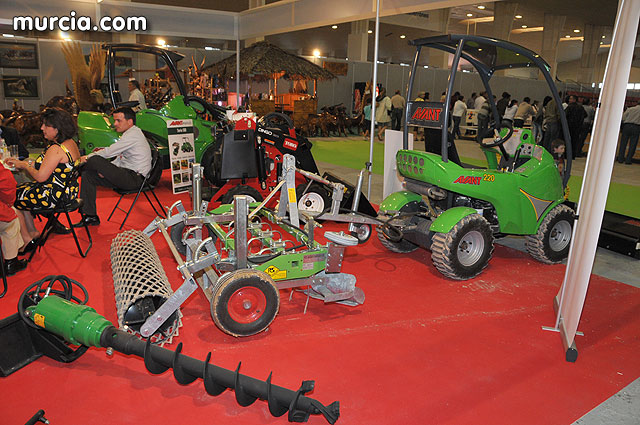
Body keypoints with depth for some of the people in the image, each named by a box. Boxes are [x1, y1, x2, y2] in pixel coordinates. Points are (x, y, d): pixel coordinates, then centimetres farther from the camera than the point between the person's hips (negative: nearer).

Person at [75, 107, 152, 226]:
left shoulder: (133, 134, -13)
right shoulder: (130, 134, 19)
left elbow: (109, 152, -16)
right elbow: (120, 157, 21)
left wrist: (87, 157, -3)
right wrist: (105, 169, 4)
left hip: (134, 178, -10)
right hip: (127, 176, 10)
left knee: (95, 160, -19)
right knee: (87, 176, 5)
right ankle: (91, 216, 5)